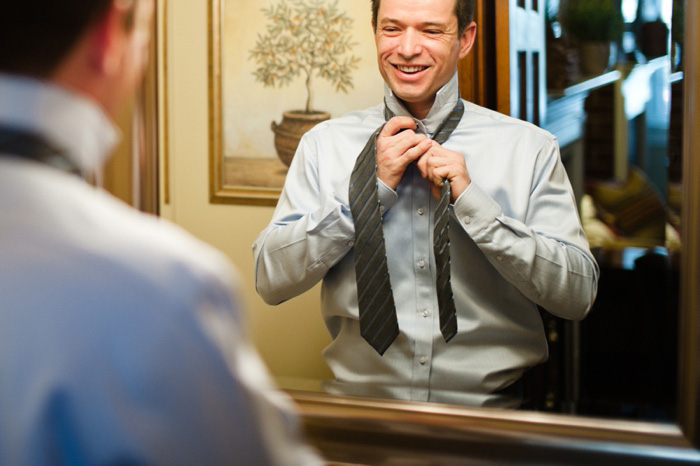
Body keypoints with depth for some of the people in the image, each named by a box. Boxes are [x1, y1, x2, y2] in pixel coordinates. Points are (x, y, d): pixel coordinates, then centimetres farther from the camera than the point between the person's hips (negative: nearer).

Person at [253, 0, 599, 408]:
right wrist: (371, 187, -8)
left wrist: (471, 202, -12)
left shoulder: (528, 146, 3)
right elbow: (271, 281, 0)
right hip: (359, 398, 0)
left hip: (490, 403, 1)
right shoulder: (326, 143, 6)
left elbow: (578, 296, -2)